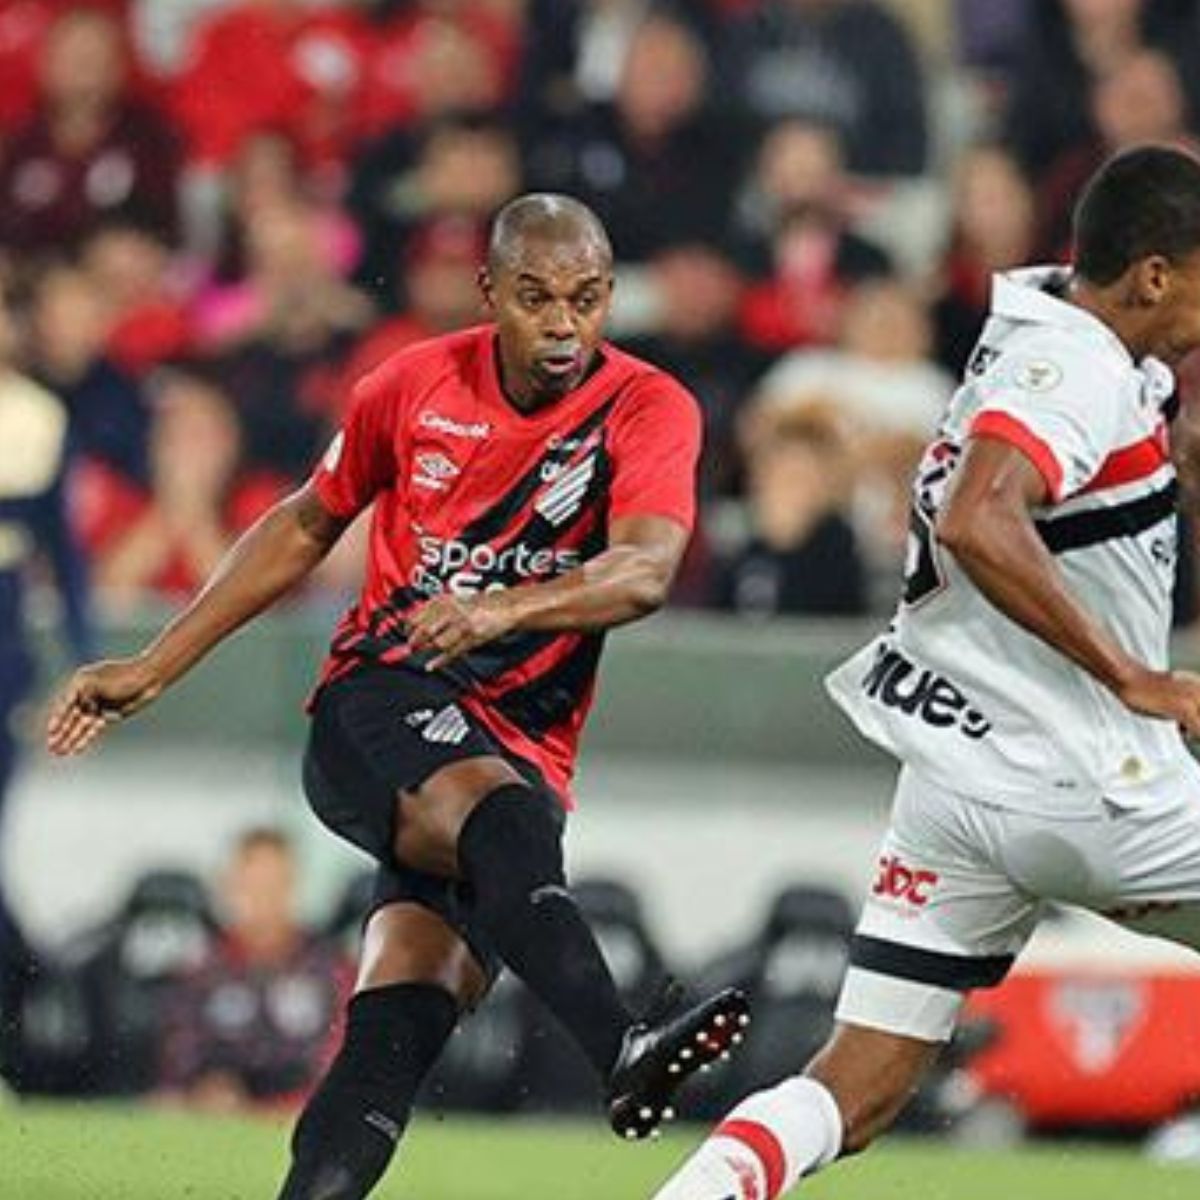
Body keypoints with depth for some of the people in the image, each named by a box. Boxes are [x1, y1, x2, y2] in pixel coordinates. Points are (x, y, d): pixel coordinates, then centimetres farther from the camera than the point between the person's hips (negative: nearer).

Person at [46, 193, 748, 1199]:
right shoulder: (418, 385, 5)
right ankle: (620, 1050, -57)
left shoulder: (648, 410, -2)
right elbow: (308, 526, 22)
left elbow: (645, 570, -21)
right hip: (379, 705, -2)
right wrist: (153, 668, 24)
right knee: (492, 809, -36)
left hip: (520, 758, 2)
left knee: (397, 1036, -15)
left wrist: (504, 608, -40)